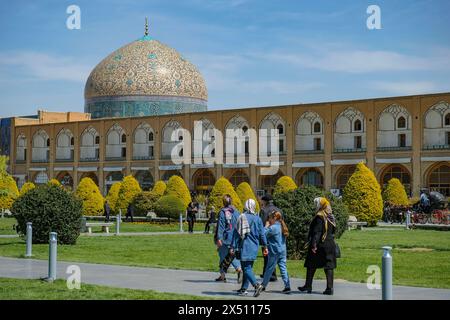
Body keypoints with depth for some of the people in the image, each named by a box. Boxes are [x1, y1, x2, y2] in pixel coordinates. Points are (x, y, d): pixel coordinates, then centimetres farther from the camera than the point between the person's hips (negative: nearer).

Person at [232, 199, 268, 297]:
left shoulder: (242, 218, -4)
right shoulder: (257, 219, 2)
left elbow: (237, 233, -3)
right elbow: (262, 234, 5)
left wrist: (234, 247, 1)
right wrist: (265, 246, 13)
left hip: (244, 247, -3)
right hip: (254, 246, 3)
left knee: (246, 268, -6)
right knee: (248, 267, 12)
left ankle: (256, 284, -24)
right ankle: (244, 288, 15)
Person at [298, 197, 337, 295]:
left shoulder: (319, 217, -14)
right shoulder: (331, 217, 9)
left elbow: (317, 232, -20)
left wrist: (313, 244, -22)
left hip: (320, 245, -6)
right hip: (330, 245, 6)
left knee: (311, 265, 7)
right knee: (329, 266, 5)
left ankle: (308, 286, 14)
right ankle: (329, 288, 0)